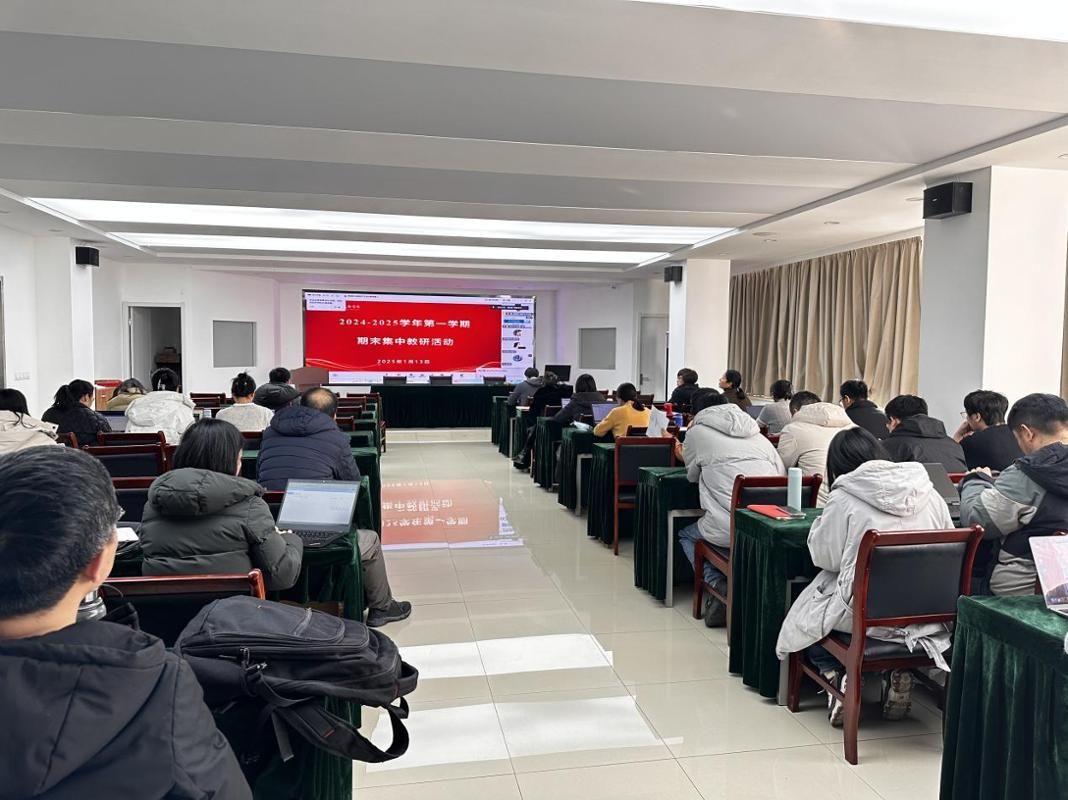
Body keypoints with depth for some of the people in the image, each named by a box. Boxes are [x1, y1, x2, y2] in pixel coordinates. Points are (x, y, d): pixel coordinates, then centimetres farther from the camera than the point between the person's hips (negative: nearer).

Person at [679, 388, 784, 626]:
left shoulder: (698, 432, 7)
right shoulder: (757, 434, 20)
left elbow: (692, 475, 22)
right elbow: (782, 476, 21)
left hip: (729, 529, -5)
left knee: (685, 534, 27)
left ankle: (718, 584, 5)